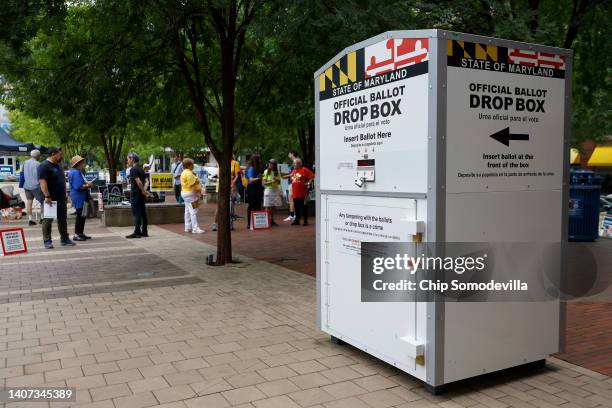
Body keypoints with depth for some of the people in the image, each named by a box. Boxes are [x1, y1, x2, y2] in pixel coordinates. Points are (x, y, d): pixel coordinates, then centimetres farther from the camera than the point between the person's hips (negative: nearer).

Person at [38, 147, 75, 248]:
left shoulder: (58, 165, 15)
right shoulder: (44, 166, -12)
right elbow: (42, 181, -21)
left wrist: (64, 194, 18)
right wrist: (47, 196, -27)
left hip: (61, 198, 8)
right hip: (50, 200, -8)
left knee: (63, 220, 13)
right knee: (47, 220, 0)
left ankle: (64, 239, 22)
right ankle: (47, 241, 5)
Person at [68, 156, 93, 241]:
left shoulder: (78, 172, 16)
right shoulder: (76, 172, -17)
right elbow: (78, 186, -23)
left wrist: (86, 184, 11)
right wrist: (87, 186, -12)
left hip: (81, 197, 11)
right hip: (78, 197, -11)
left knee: (82, 216, 15)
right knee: (80, 216, -7)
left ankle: (81, 233, 23)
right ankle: (76, 235, -2)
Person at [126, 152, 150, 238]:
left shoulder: (133, 169, -12)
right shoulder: (141, 169, 14)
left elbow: (138, 182, -21)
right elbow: (146, 181, 11)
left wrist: (143, 191, -11)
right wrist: (144, 190, -2)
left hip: (135, 195, -8)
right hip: (142, 195, 8)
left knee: (136, 214, -7)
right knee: (143, 213, 10)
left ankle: (137, 232, -7)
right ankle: (144, 232, 14)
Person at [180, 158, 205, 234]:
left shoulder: (184, 172, 17)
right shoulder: (189, 173, -17)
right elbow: (192, 185, -21)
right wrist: (198, 194, -18)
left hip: (185, 193, 11)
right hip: (190, 193, -11)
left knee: (188, 211, 14)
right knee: (193, 211, -12)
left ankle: (188, 227, 19)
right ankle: (195, 228, -14)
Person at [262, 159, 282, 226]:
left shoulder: (277, 172, 8)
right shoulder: (266, 172, -1)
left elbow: (279, 182, 8)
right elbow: (264, 183, -6)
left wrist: (276, 180, -13)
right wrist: (271, 182, -21)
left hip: (276, 190, 4)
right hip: (268, 190, -4)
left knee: (273, 206, 7)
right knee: (268, 207, -5)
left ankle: (272, 220, 14)